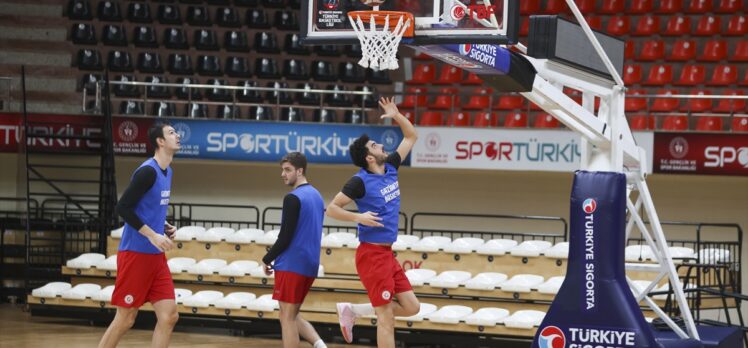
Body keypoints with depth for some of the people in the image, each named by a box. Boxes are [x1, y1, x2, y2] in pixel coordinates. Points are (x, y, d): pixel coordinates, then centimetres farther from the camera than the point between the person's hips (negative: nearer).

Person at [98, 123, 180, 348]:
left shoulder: (167, 172, 13)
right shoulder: (148, 171, -15)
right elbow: (123, 207, -19)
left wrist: (165, 227, 8)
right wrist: (153, 235, -21)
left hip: (156, 255, 8)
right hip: (136, 253, -8)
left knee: (169, 316, 0)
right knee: (125, 319, -3)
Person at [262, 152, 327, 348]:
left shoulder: (293, 198, -14)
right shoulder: (316, 196, 14)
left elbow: (285, 237, -17)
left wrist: (267, 259, -3)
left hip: (291, 265, -9)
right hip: (309, 266, 9)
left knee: (287, 317, -1)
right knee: (292, 315, 17)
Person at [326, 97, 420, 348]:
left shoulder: (391, 168, 9)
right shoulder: (361, 181, -13)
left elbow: (411, 136, 19)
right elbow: (331, 209, -11)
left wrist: (397, 116, 5)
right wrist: (358, 217, -23)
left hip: (387, 253, 8)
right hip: (372, 254, -8)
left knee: (411, 307, 6)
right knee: (386, 317, -8)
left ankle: (352, 310, 18)